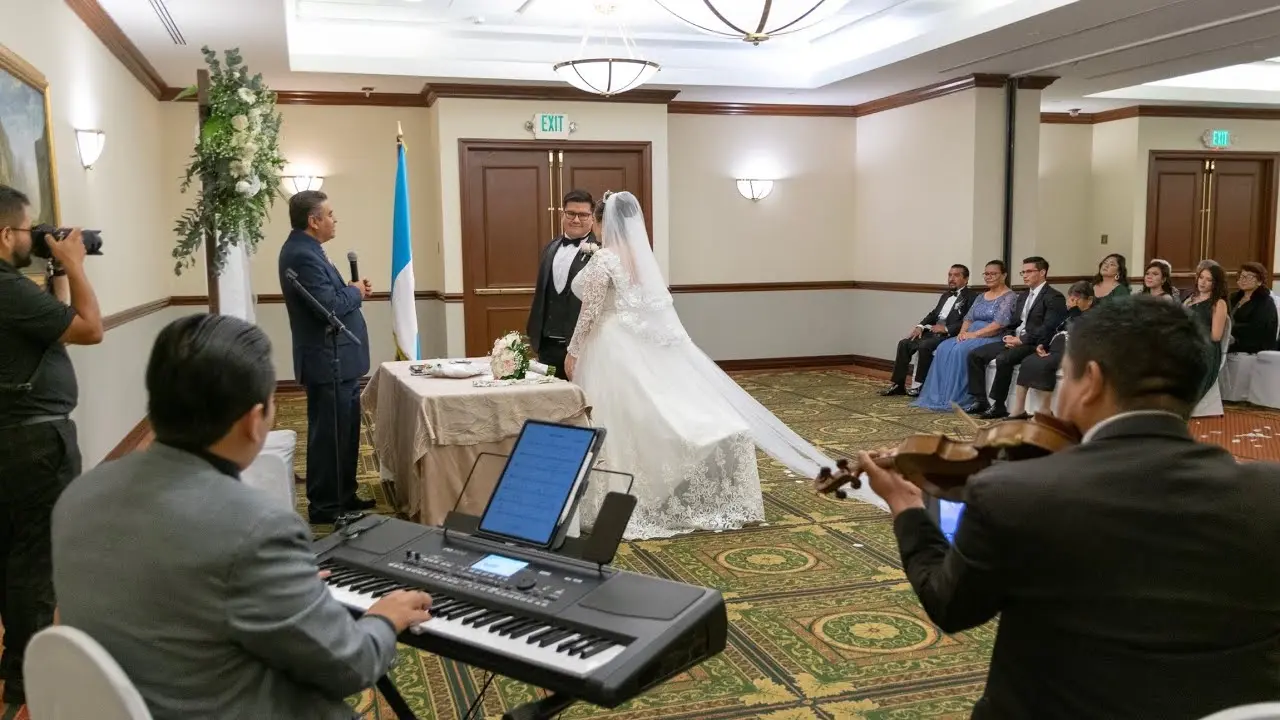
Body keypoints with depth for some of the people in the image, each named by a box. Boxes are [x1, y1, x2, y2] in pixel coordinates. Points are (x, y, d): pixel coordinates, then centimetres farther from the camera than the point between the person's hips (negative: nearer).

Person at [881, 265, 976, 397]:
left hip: (950, 335, -8)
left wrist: (946, 329, -22)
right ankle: (897, 384, -6)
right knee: (904, 343, -8)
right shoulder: (946, 295, 23)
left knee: (924, 346, -32)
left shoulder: (972, 296, -4)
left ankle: (920, 386, -19)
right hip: (933, 331, 8)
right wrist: (920, 326, 1)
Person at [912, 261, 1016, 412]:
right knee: (943, 349, -19)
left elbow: (999, 324, -16)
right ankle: (938, 396, -21)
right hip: (971, 336, 7)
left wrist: (973, 334, -20)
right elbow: (968, 318, 14)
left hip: (992, 339, -7)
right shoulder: (980, 297, 21)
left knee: (959, 350, -32)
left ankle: (954, 399, -27)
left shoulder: (1009, 297, -4)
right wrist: (963, 332, -8)